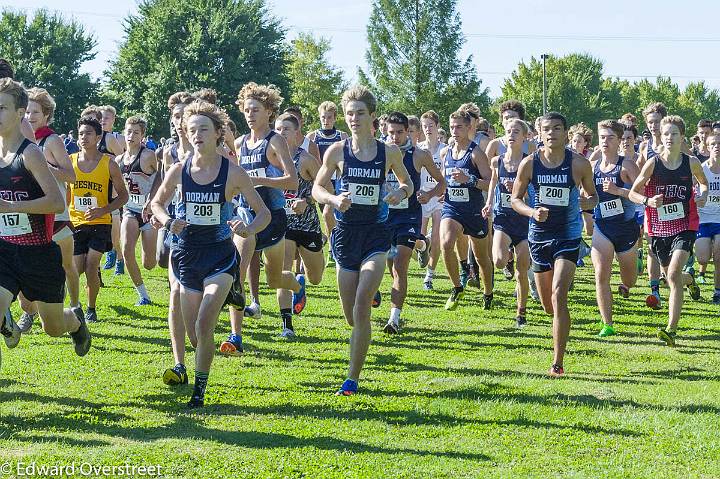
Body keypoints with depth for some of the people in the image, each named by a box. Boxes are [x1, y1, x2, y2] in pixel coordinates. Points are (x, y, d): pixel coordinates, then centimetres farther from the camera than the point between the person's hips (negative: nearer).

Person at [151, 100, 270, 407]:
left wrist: (248, 229, -24)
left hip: (220, 255, -3)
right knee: (193, 330, 5)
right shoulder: (179, 171, -2)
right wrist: (168, 222, -7)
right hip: (187, 253, 3)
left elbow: (264, 212, -3)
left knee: (204, 324, -17)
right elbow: (157, 203, 14)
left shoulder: (232, 172, -9)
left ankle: (200, 389, -5)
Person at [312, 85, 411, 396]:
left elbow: (407, 183, 15)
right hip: (346, 232, 2)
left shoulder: (389, 152, 0)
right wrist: (334, 199, -14)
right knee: (351, 316, 7)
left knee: (361, 308, -16)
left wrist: (400, 194, -9)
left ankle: (352, 379, -10)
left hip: (376, 233, -2)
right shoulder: (337, 151, 0)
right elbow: (317, 188, 7)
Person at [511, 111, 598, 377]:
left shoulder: (579, 164, -5)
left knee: (558, 295, -18)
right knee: (547, 304, 11)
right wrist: (532, 212, -16)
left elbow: (593, 196, 8)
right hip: (539, 235, 3)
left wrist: (587, 203, -16)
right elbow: (515, 198, 5)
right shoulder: (530, 163, -3)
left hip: (568, 236, -3)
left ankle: (558, 362, -15)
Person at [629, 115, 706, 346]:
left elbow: (704, 182, 19)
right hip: (659, 228, 2)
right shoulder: (653, 163, -6)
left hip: (684, 226, -2)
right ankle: (689, 280, 55)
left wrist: (703, 195, -3)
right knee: (672, 277, 15)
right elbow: (633, 192, 0)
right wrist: (648, 201, -20)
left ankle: (671, 330, -19)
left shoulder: (691, 162, -3)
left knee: (673, 274, -19)